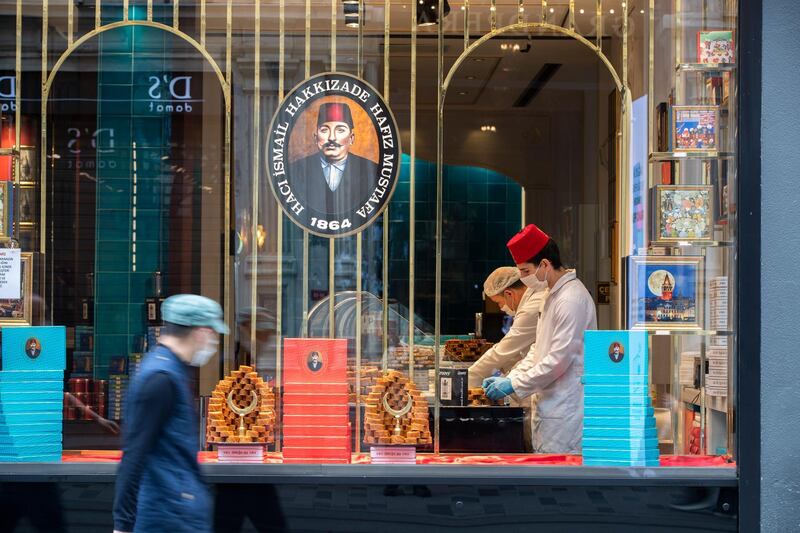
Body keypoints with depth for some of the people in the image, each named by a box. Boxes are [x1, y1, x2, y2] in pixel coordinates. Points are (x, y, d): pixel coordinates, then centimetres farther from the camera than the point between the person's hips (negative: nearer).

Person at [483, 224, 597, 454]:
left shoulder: (572, 299, -17)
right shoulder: (554, 295, 16)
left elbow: (559, 359, -20)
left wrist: (514, 385, -14)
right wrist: (510, 378, 11)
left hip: (565, 407, -10)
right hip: (550, 404, 10)